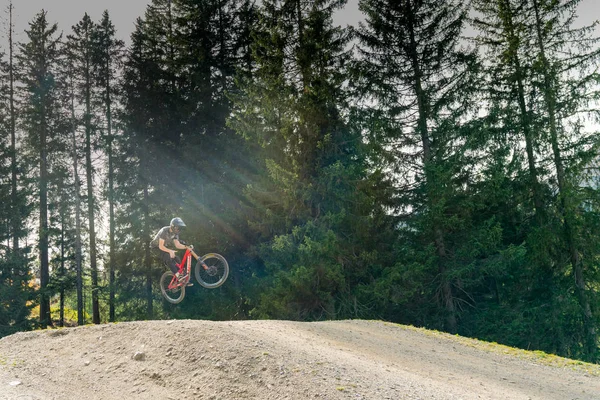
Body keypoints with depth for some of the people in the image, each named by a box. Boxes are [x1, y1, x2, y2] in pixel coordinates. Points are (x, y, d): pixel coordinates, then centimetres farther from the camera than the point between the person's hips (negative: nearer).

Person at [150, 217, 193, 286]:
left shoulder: (175, 233, -7)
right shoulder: (164, 231, -29)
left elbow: (178, 245, -15)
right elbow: (161, 246, -31)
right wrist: (170, 251, -46)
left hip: (165, 248, 7)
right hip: (157, 247, -6)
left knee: (177, 260, -10)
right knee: (168, 257, -33)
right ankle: (178, 275, -37)